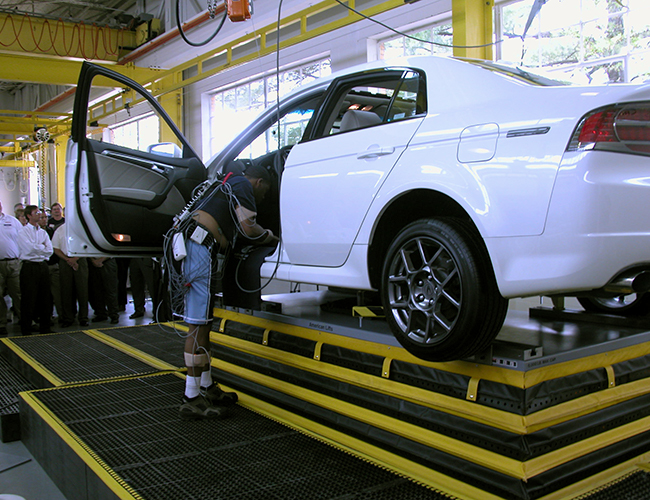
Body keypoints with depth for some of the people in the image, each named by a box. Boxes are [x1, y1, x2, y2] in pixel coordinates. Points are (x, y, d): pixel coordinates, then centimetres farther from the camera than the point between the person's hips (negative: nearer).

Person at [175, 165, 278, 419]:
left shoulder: (228, 185, 31)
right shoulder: (243, 185, 1)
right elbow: (249, 228, -8)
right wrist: (271, 236, 10)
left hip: (194, 249, 10)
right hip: (200, 249, -10)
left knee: (204, 323, 13)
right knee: (198, 324, -11)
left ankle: (207, 388, 20)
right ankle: (192, 399, -9)